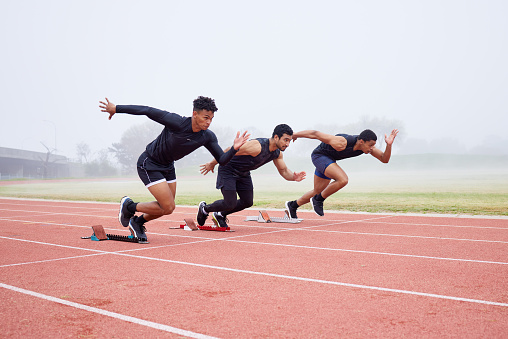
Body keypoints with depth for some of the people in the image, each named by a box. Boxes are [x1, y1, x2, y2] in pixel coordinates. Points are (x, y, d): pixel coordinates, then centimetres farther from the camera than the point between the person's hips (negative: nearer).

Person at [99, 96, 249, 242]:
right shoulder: (177, 122, -31)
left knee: (168, 207, 13)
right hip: (148, 164, -7)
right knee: (168, 208, -11)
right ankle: (128, 206, 12)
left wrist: (234, 148, -30)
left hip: (168, 166, 7)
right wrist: (116, 108, -19)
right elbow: (148, 111, -25)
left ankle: (137, 222, 39)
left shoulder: (208, 137, -13)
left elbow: (222, 160, -10)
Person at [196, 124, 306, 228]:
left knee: (248, 202, 8)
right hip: (228, 170, -8)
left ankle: (220, 215, 30)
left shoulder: (277, 153, -8)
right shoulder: (257, 146, -35)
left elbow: (284, 171, 5)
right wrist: (212, 164, -19)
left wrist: (294, 177, -19)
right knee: (230, 204, -12)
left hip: (244, 174, 8)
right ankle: (204, 209, 17)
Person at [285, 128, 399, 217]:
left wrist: (389, 145, -30)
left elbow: (384, 159, -11)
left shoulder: (367, 146, -17)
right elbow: (315, 134, -28)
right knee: (343, 180, -29)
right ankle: (318, 200, -8)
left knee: (318, 192, 17)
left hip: (329, 160, 8)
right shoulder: (342, 143, -37)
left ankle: (293, 205, 37)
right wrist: (294, 135, -17)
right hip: (319, 155, -8)